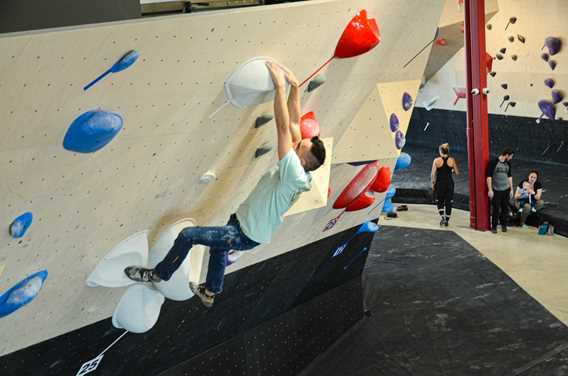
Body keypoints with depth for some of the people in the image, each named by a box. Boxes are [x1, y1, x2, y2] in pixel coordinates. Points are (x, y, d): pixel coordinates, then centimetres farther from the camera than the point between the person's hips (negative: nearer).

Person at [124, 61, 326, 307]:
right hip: (242, 221, 10)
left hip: (245, 235, -10)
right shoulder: (297, 168, -8)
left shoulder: (295, 175, -33)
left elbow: (284, 127, -38)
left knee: (187, 235, -8)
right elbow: (294, 122, -4)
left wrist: (280, 86, -37)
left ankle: (159, 274, 14)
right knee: (218, 246, 34)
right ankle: (210, 292, 56)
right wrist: (294, 86, -9)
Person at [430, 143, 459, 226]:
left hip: (440, 183, -1)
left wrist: (433, 183, 4)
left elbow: (433, 173, -8)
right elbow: (457, 173, 2)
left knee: (440, 201, 15)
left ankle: (442, 217, -2)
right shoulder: (452, 160, -3)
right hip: (449, 183, 1)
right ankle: (447, 220, 13)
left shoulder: (436, 160, -7)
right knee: (448, 202, 10)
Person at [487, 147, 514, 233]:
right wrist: (490, 190, -13)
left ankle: (504, 225, 22)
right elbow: (489, 176, -10)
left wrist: (511, 189, 16)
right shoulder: (493, 162, -10)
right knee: (495, 209, -2)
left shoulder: (508, 163, 9)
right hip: (496, 190, -5)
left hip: (506, 190, 5)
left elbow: (509, 176, 18)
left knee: (505, 208, 8)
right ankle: (494, 226, 10)